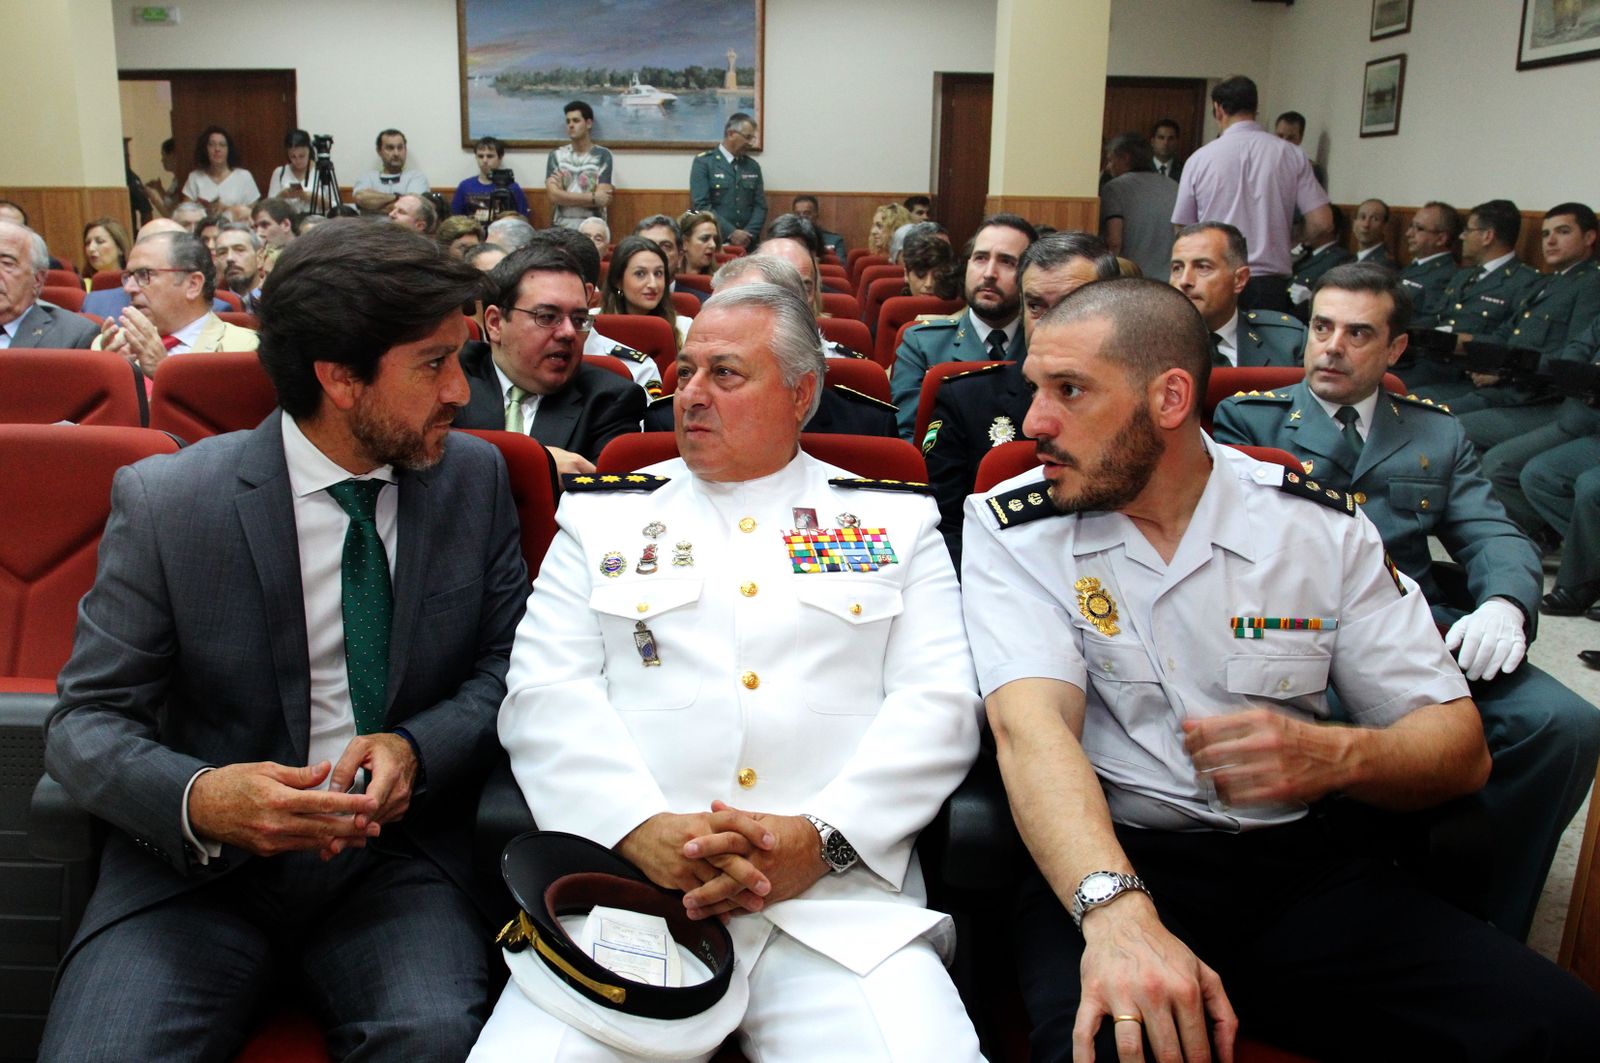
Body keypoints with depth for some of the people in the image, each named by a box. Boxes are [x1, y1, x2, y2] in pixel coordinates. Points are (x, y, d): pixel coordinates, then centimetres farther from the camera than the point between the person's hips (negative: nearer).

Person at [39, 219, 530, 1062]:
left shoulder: (475, 477, 1)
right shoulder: (163, 502, -6)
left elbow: (507, 665, 5)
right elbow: (86, 721, -3)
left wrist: (416, 749, -15)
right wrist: (198, 799, -24)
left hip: (398, 849, 1)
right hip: (197, 860, 0)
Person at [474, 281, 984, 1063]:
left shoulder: (895, 520, 14)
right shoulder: (603, 516, 15)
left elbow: (939, 703, 4)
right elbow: (545, 697, 5)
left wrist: (821, 837, -11)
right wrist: (644, 828, -12)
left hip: (839, 896, 0)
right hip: (626, 883, 1)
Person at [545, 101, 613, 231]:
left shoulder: (603, 155, 1)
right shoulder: (556, 156, 8)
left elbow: (603, 199, -7)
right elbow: (553, 195, -4)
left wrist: (565, 196, -3)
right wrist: (593, 198, -8)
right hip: (561, 227, 2)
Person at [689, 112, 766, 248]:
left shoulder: (753, 166, 13)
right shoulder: (703, 162, -1)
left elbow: (760, 205, 10)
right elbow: (701, 205, -9)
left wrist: (749, 234, -7)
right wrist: (731, 233, -15)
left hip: (748, 243, 4)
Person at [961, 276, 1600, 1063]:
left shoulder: (1319, 525, 4)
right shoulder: (1012, 529, -2)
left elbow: (1457, 745, 5)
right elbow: (1030, 723, -18)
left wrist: (1334, 755, -19)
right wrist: (1115, 911, -36)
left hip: (1301, 859, 3)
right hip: (1103, 859, -3)